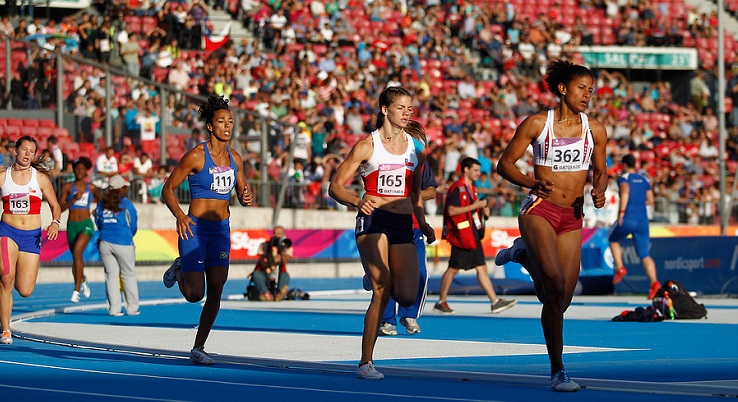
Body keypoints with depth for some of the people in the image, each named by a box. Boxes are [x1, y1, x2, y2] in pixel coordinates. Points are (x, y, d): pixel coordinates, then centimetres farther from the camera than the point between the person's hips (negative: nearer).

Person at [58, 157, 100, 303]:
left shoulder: (91, 188, 5)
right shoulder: (67, 187, 0)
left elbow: (100, 200, 26)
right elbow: (60, 208, -6)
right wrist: (74, 199, -18)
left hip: (86, 225, -2)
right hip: (72, 225, 2)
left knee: (77, 251, -25)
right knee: (76, 258, 13)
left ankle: (77, 290, -27)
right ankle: (82, 280, 47)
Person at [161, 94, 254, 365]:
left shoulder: (234, 158, 7)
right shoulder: (196, 156, -10)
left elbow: (242, 192, 18)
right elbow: (167, 189, -8)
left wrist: (247, 197, -7)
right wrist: (179, 215, -24)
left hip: (221, 230, 5)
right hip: (194, 229, -5)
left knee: (216, 290, -4)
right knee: (195, 294, -9)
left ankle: (198, 349, 8)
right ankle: (179, 270, 27)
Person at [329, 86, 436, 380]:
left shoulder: (416, 148, 14)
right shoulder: (367, 145, 0)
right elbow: (335, 187, -2)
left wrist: (423, 224, 10)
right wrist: (357, 201, -21)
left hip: (403, 223, 5)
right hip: (373, 220, -4)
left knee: (407, 297, -9)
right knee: (382, 289, -20)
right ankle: (366, 363, -14)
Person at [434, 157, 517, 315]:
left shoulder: (471, 188, 18)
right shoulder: (457, 188, -12)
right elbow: (451, 210, -21)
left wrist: (483, 211, 9)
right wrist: (474, 206, -19)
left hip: (474, 235, 9)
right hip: (461, 236, -9)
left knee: (482, 268, 5)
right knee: (453, 269, -3)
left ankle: (495, 302, 1)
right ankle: (441, 302, 7)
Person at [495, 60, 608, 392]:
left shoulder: (595, 130, 7)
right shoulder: (537, 124, -2)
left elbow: (600, 171, 19)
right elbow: (504, 164, 2)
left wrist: (599, 191, -4)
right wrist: (532, 183, -16)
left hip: (572, 218, 4)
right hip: (539, 211, -4)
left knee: (560, 300, 2)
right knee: (555, 284, -23)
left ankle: (525, 255, 33)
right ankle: (557, 370, -15)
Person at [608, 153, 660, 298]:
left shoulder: (623, 178, 0)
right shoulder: (644, 180, 17)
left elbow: (625, 191, -21)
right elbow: (650, 200, 13)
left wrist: (621, 211, -21)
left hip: (627, 220, -4)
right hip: (643, 220, 4)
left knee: (613, 239, 26)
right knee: (645, 255, 1)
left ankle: (620, 268, 9)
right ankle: (654, 282, -21)